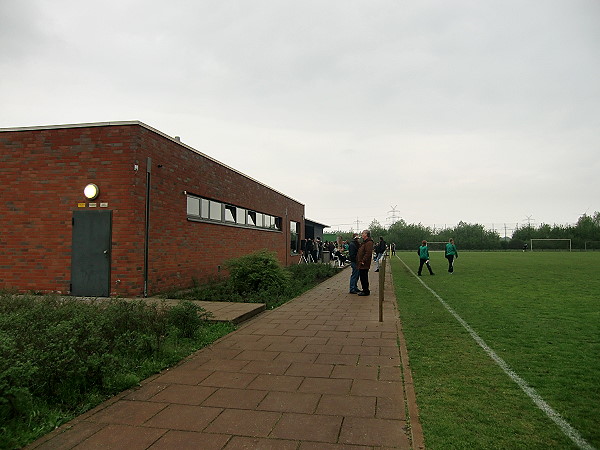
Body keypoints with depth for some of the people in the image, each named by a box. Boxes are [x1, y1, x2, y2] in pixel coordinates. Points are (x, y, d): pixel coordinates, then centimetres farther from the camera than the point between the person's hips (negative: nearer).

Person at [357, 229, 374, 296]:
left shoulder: (369, 242, -16)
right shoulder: (364, 242, 18)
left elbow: (368, 253, -24)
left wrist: (363, 261, -24)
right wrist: (359, 261, 19)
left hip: (364, 264, -11)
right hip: (361, 264, 11)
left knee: (364, 278, -5)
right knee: (362, 277, 15)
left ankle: (366, 291, 2)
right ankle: (365, 290, 23)